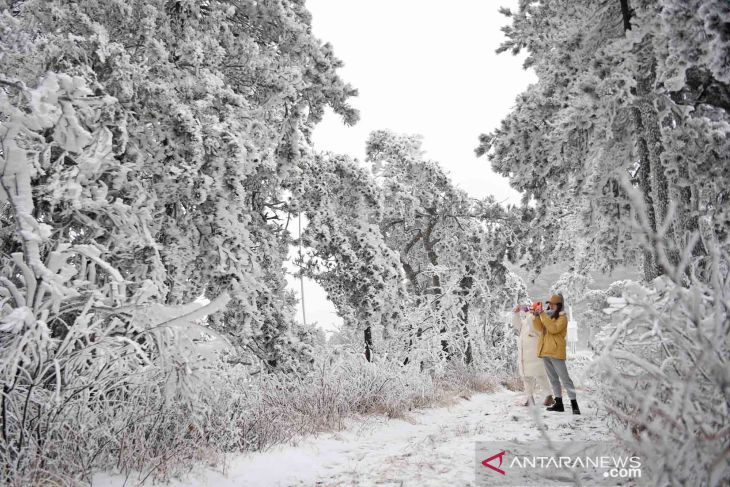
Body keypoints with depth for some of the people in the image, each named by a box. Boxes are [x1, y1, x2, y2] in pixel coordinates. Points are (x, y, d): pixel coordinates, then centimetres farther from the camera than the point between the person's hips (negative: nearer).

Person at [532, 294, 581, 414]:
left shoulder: (562, 317, -5)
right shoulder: (547, 316, 17)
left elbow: (554, 329, -21)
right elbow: (539, 328, 5)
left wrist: (543, 315, -21)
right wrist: (536, 316, -9)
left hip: (556, 351, -7)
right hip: (545, 351, 7)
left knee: (565, 378, -7)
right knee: (553, 379, 10)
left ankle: (574, 404, -6)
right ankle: (558, 403, 16)